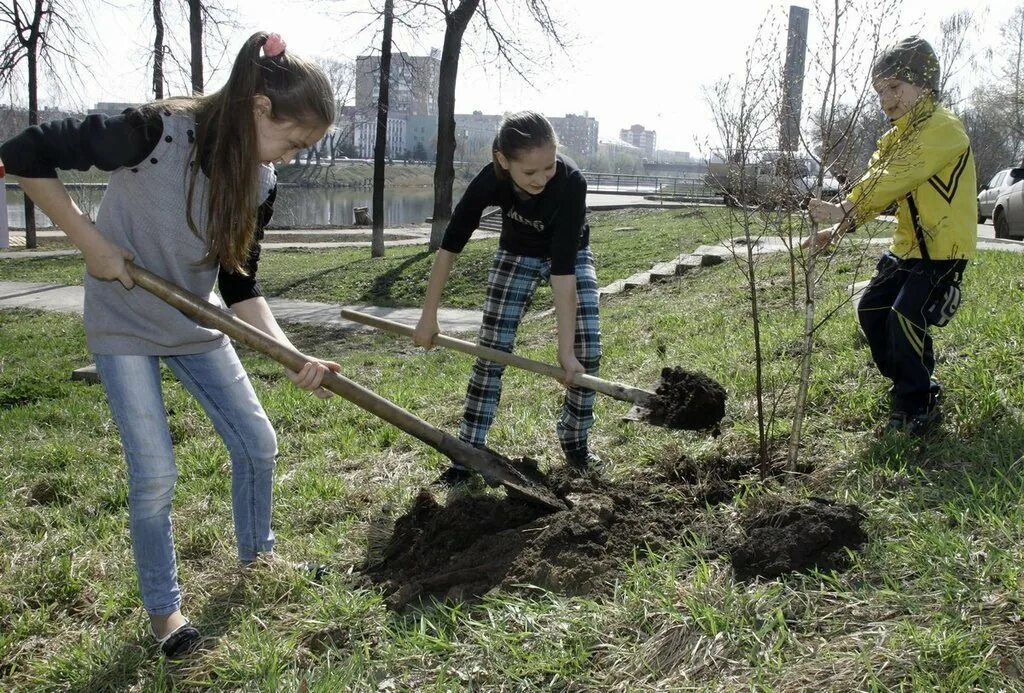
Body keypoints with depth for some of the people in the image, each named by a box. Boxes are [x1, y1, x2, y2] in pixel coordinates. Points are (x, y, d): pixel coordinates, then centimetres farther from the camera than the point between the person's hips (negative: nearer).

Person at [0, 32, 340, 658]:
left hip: (195, 324, 6)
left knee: (257, 442, 8)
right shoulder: (157, 133, -29)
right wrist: (90, 240, -23)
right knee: (155, 472, -6)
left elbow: (240, 285, -7)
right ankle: (163, 607, 17)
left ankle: (257, 554, 34)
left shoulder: (260, 182, -10)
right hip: (124, 324, -5)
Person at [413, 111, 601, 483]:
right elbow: (449, 246, -21)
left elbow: (563, 271, -38)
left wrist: (565, 350, -38)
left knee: (586, 354, -8)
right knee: (491, 352, -6)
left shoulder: (571, 182, -39)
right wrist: (428, 317, -16)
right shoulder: (491, 180, -33)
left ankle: (574, 440, 14)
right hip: (517, 255, 1)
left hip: (571, 255, -1)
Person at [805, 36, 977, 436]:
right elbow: (874, 183, 2)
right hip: (908, 247, 9)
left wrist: (844, 210, -37)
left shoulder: (942, 129, -18)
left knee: (905, 319, -19)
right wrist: (838, 228, -12)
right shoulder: (899, 136, 13)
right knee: (871, 311, 7)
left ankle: (919, 405, -1)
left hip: (942, 249, -9)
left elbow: (892, 179, -29)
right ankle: (908, 386, 24)